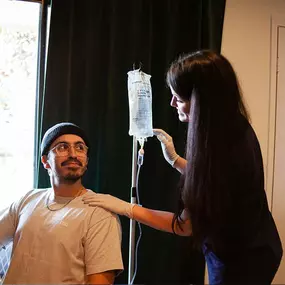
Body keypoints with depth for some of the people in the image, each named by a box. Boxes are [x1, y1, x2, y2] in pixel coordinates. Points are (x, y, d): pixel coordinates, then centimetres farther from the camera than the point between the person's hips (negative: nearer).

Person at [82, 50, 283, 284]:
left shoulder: (222, 149, -32)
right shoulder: (233, 131, -6)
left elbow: (186, 225, -21)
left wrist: (125, 208, -15)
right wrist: (174, 158, 5)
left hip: (240, 261, -8)